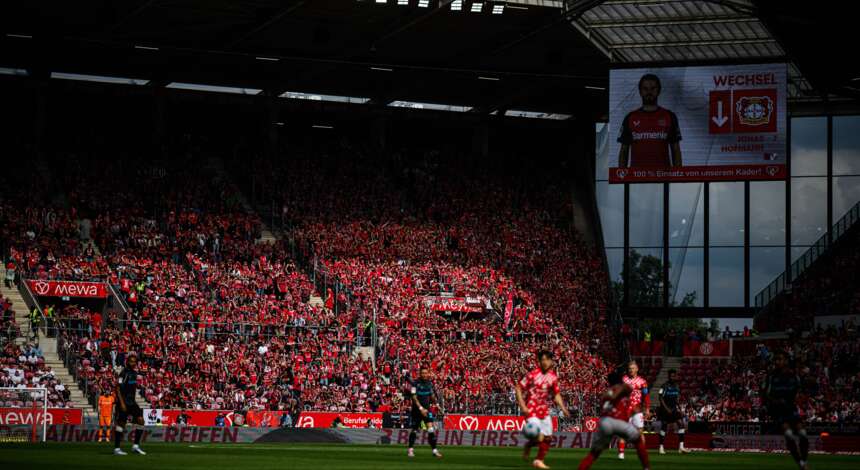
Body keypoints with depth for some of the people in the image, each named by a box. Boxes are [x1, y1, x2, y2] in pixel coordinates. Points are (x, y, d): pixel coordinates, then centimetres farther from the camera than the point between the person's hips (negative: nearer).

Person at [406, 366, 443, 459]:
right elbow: (414, 397, -17)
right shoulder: (415, 384, -10)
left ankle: (435, 450, -11)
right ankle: (411, 449, 22)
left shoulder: (429, 383, 7)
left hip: (426, 410, 3)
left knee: (431, 429, -10)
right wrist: (421, 408, -25)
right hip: (416, 409, -3)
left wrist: (436, 402, 5)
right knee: (414, 430, 5)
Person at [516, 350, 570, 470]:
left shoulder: (553, 377, 2)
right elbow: (518, 388, -11)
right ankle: (528, 445, 19)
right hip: (531, 410, -6)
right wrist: (522, 406, -18)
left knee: (547, 438, 9)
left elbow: (556, 394, 11)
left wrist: (563, 408, -2)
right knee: (539, 438, -14)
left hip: (544, 410, 6)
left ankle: (539, 460, 25)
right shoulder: (533, 375, -16)